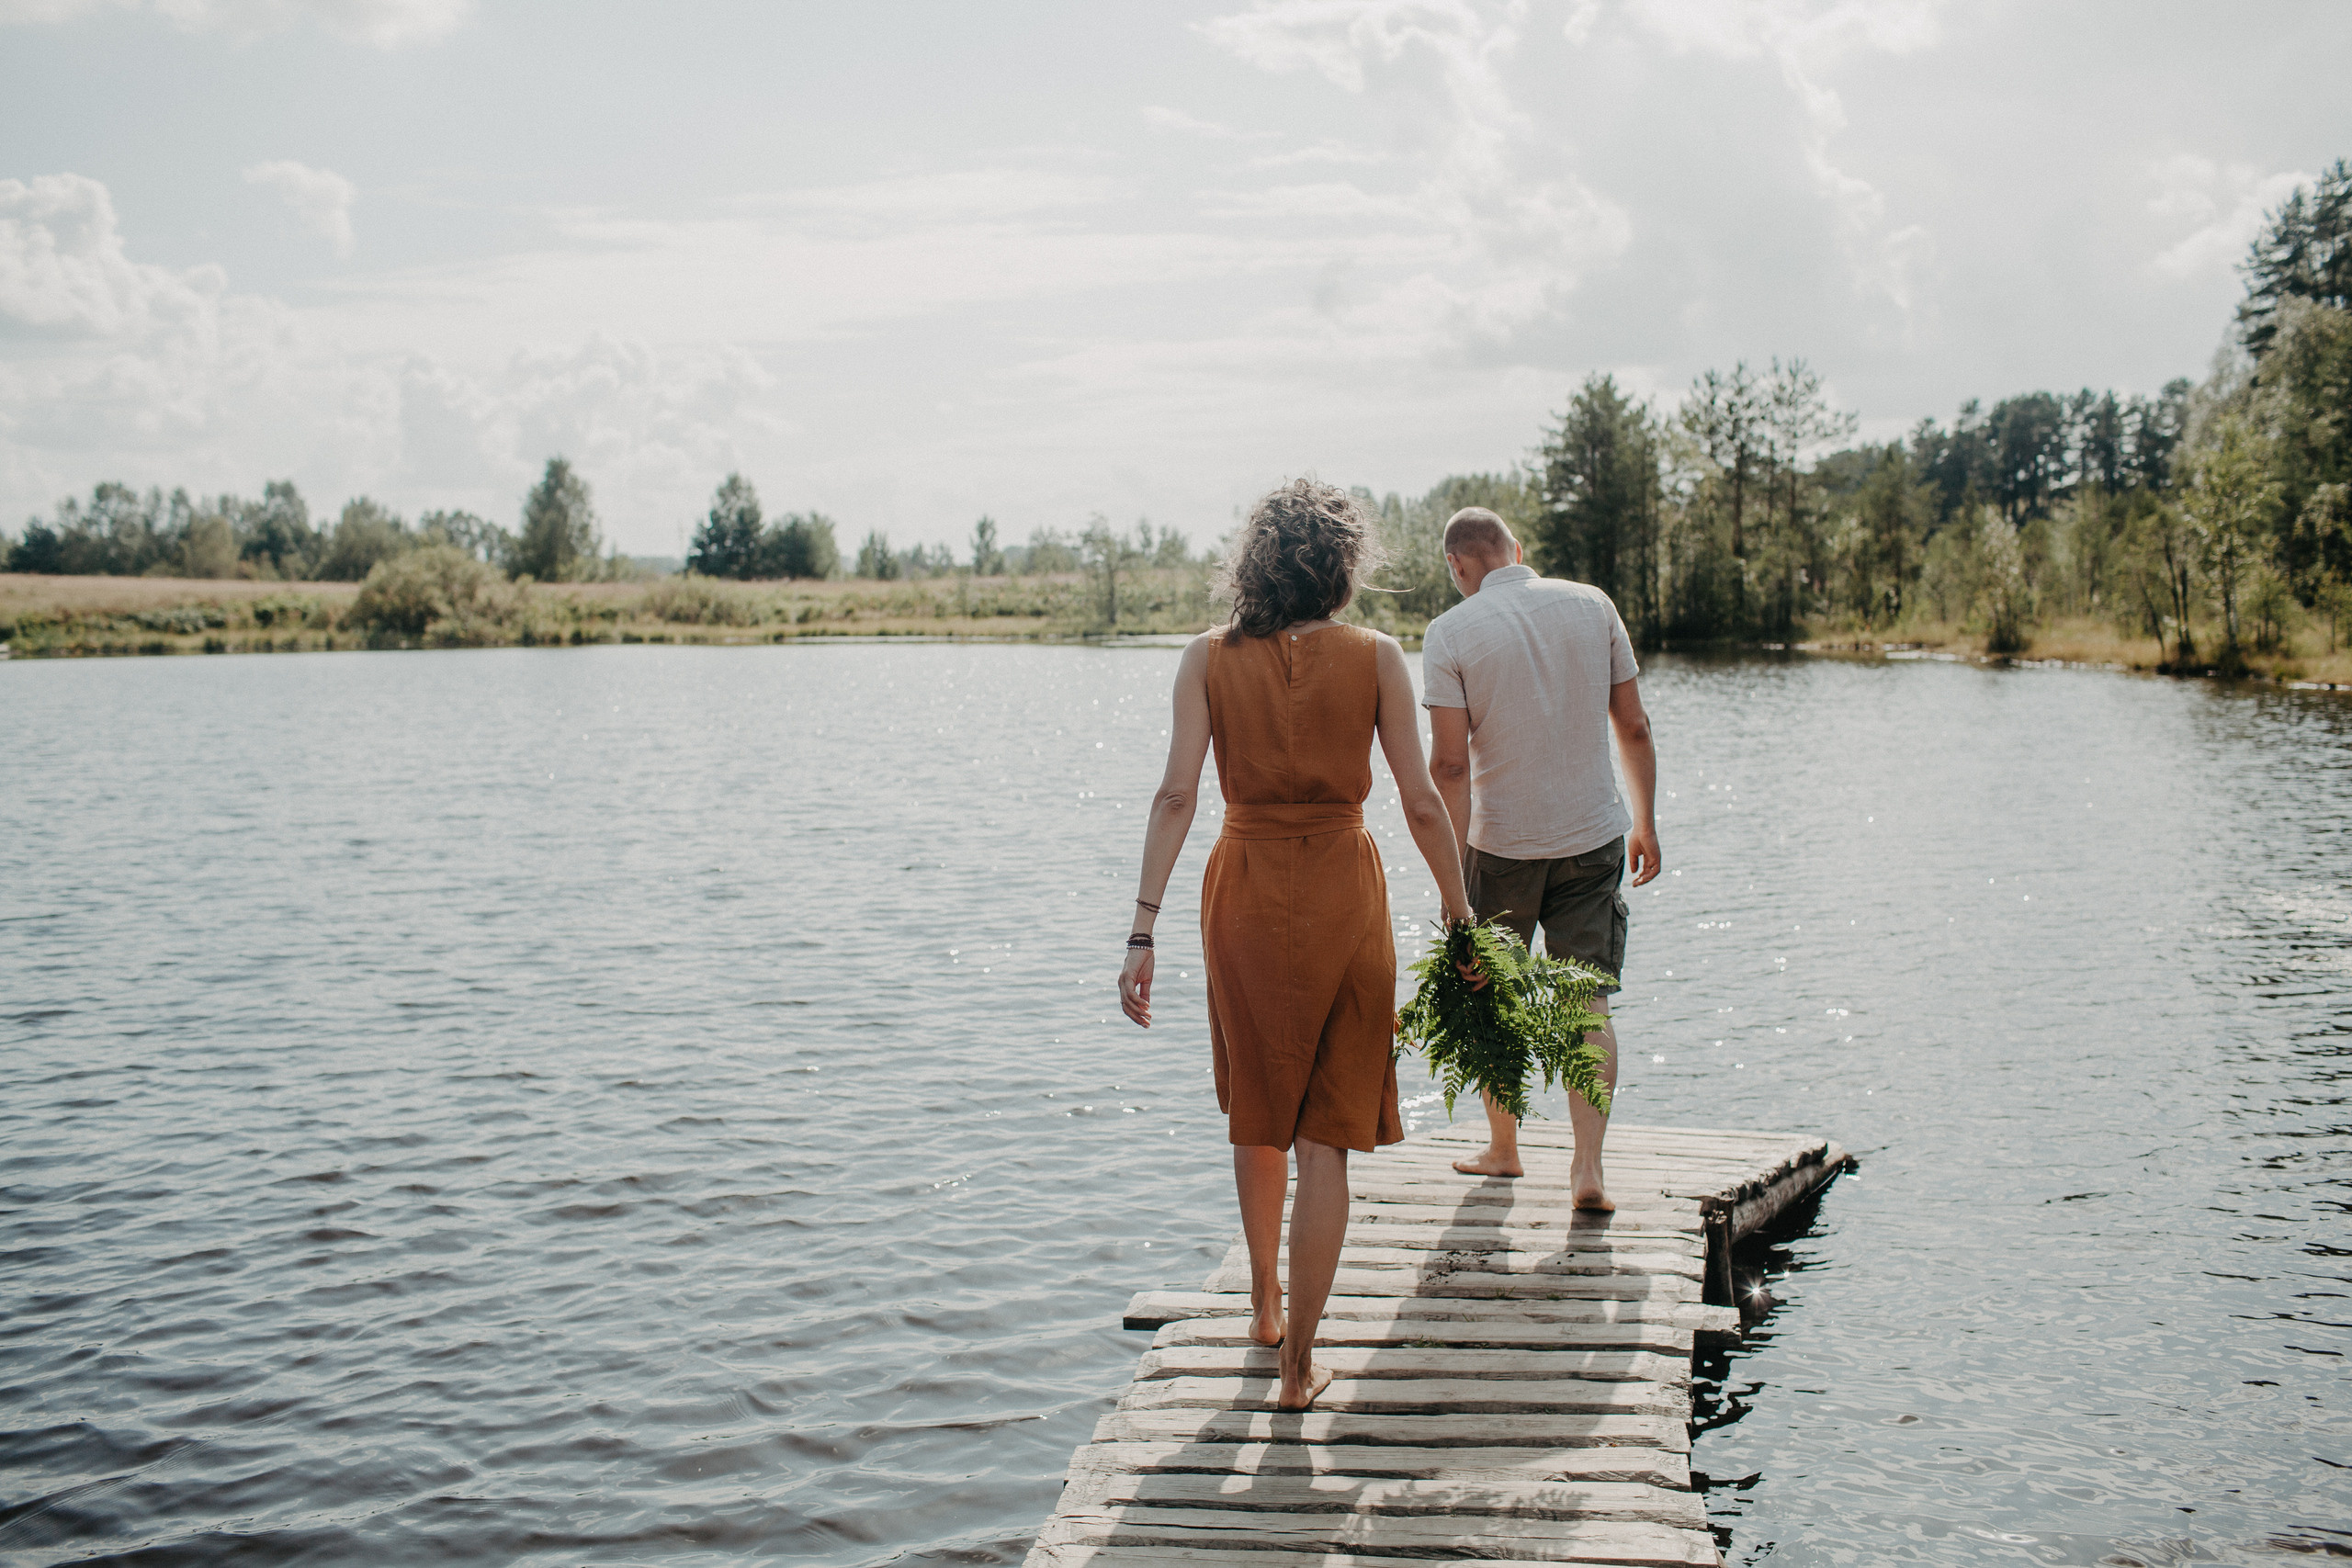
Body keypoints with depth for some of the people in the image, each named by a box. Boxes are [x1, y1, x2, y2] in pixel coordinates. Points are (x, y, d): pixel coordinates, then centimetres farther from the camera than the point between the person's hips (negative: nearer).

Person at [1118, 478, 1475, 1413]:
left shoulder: (1210, 659, -1)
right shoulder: (1374, 658, -3)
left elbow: (1177, 795, -9)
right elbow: (1420, 802, -4)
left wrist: (1143, 932, -9)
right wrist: (1459, 917, 6)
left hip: (1244, 895, 2)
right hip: (1343, 896, -2)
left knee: (1256, 1113, 23)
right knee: (1325, 1135, 5)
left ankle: (1265, 1303, 40)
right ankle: (1299, 1362, 6)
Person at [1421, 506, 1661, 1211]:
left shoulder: (1451, 632, -9)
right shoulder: (1591, 605, -1)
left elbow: (1449, 762, -15)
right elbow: (1633, 727, 2)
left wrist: (1454, 865, -11)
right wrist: (1644, 822, 12)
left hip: (1500, 842, -1)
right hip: (1593, 835, 2)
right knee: (1589, 1003, 4)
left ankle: (1502, 1147, 29)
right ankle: (1588, 1166, -5)